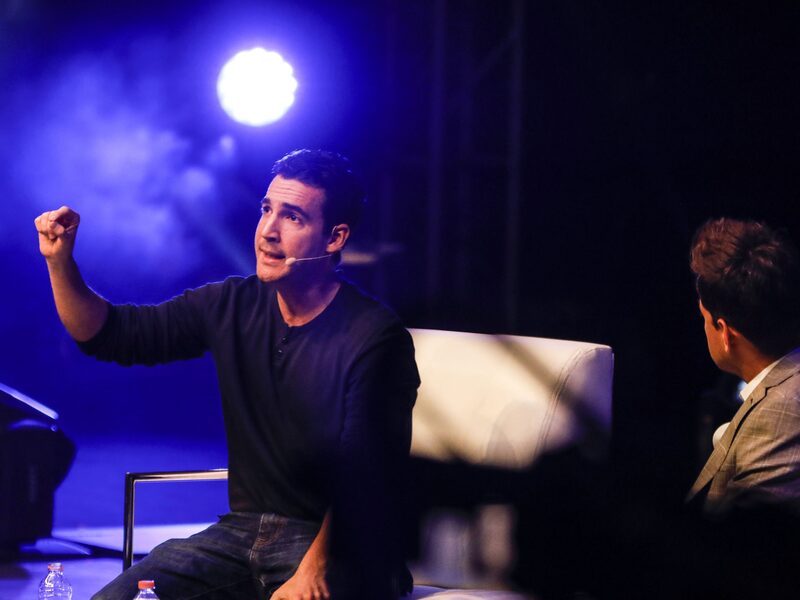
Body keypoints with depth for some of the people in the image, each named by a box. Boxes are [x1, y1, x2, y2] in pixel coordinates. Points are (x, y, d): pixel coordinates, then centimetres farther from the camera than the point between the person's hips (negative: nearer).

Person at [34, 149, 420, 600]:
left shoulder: (375, 337, -12)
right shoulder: (231, 307, 7)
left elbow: (364, 479, -16)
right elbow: (110, 334, 14)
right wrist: (60, 261, -2)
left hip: (334, 545, -5)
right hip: (242, 530, 5)